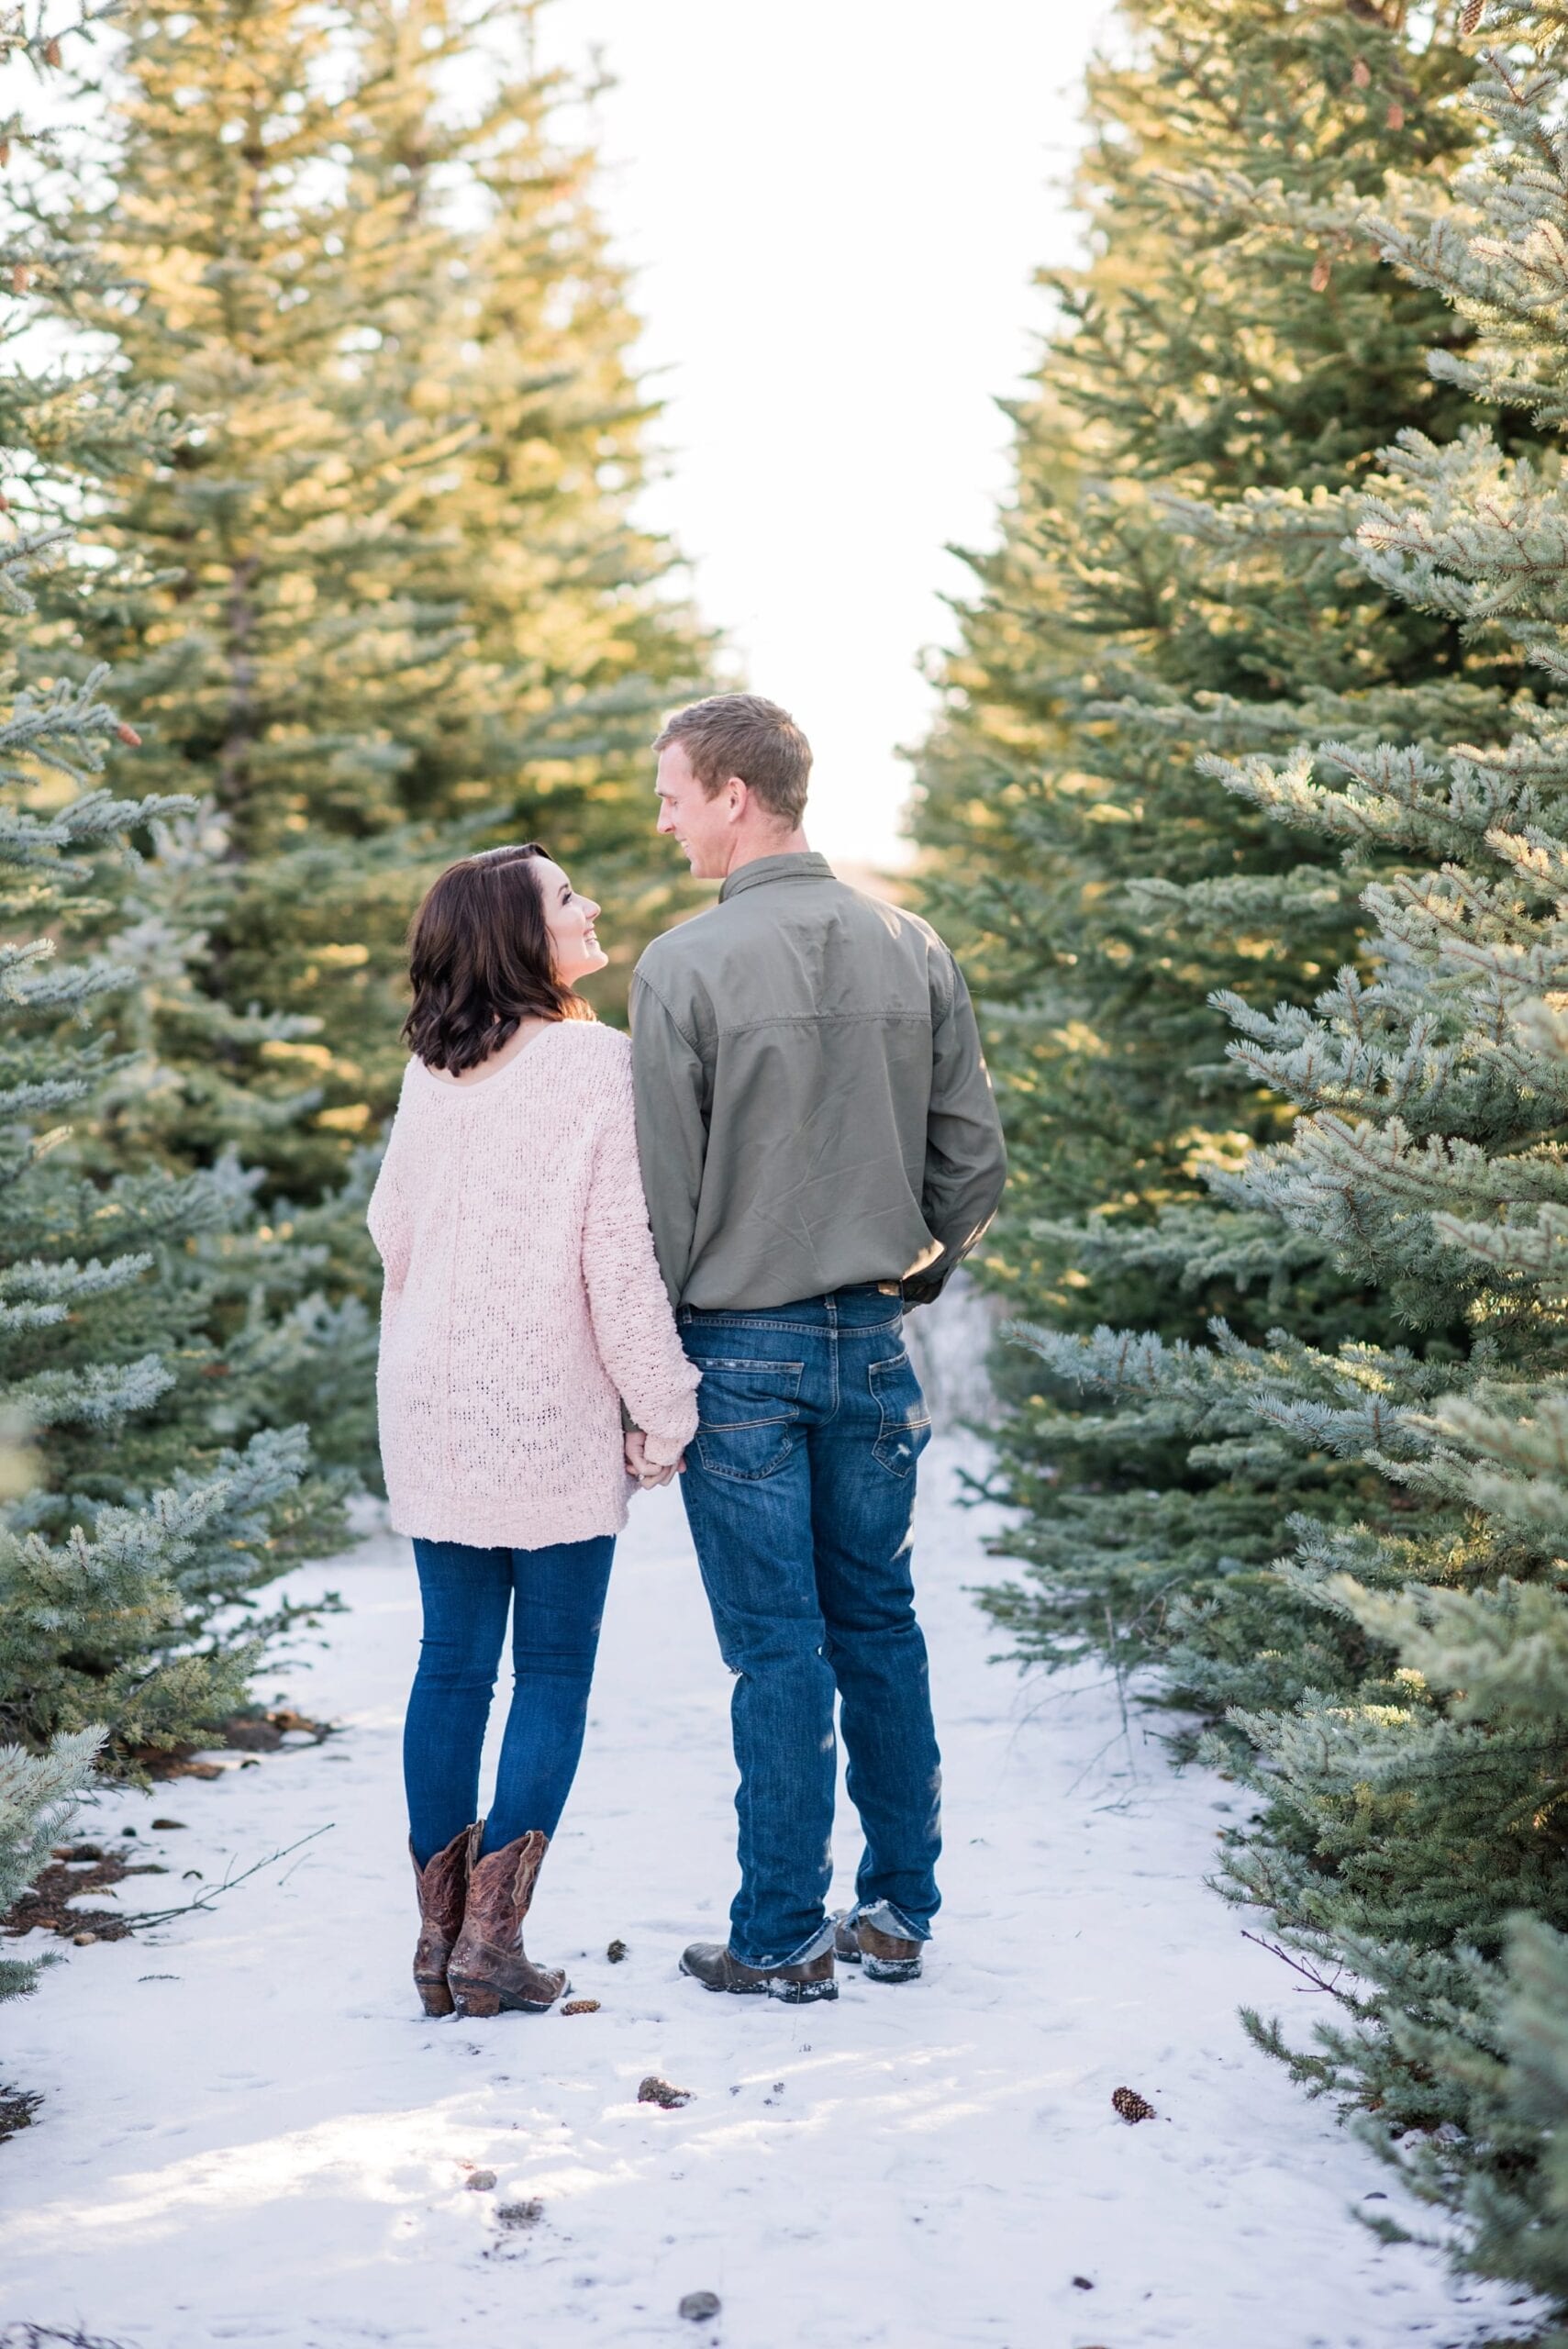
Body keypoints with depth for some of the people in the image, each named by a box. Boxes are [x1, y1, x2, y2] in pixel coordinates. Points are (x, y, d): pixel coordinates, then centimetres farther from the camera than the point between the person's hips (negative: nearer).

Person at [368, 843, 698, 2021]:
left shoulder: (431, 1071, 5)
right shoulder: (598, 1062, -13)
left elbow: (393, 1230, 13)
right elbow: (622, 1260, -14)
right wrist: (667, 1408, -7)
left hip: (434, 1412, 6)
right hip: (554, 1418, -5)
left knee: (452, 1663, 11)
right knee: (553, 1676, 4)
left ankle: (441, 1940, 15)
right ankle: (494, 1945, 3)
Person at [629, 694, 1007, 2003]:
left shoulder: (687, 966, -13)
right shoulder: (913, 950, 2)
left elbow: (662, 1192, -11)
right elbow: (975, 1154, 5)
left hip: (741, 1350, -4)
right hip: (872, 1342, 5)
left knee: (778, 1649, 1)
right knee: (879, 1628, 14)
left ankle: (782, 1939, 9)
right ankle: (899, 1916, 21)